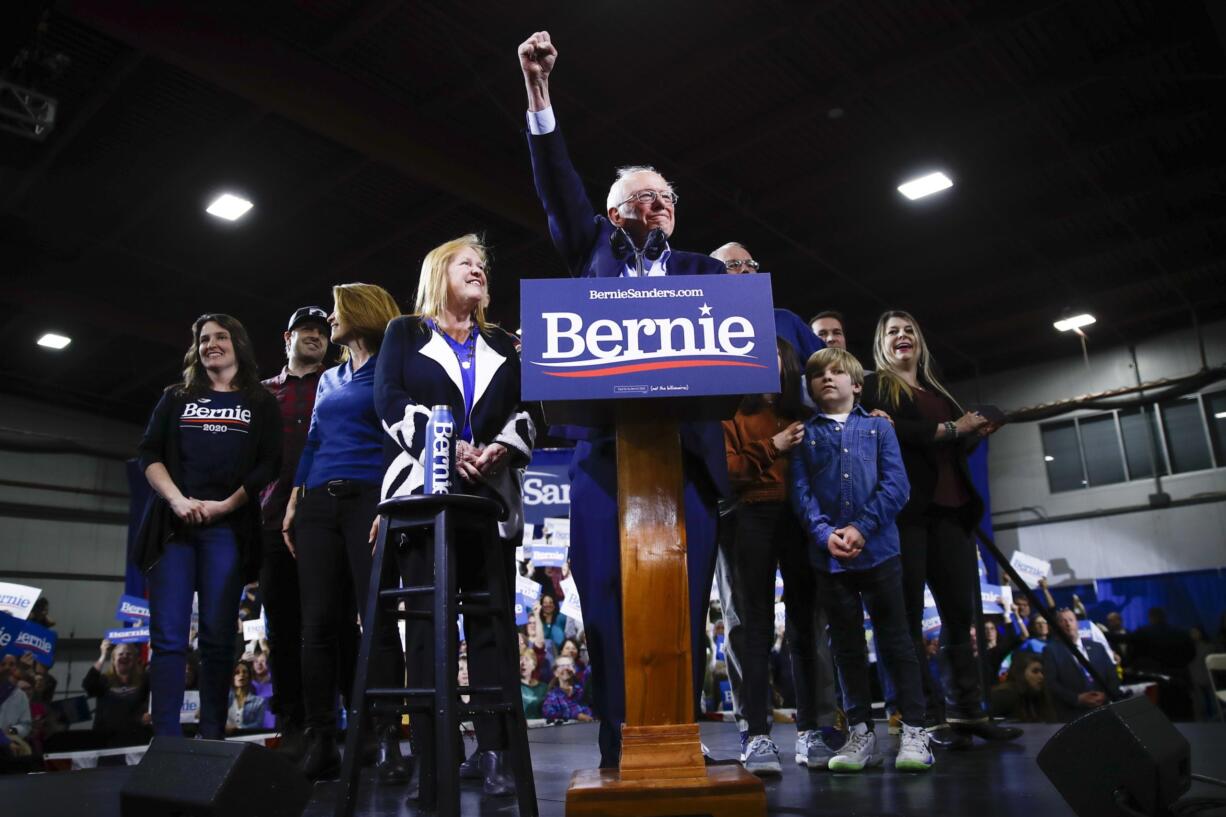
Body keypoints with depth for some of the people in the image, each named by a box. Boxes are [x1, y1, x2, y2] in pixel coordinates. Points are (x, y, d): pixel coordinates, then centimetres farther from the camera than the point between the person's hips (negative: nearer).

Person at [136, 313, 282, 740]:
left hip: (228, 527, -2)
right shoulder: (176, 398, 18)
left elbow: (268, 464, 2)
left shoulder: (260, 403, 12)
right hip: (173, 523, 2)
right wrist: (177, 500, -9)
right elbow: (149, 453, 8)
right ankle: (166, 741, -4)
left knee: (218, 636, -2)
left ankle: (212, 739, 3)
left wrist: (224, 505, -10)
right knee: (168, 635, -5)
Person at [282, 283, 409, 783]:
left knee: (377, 618, -10)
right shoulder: (329, 379, 23)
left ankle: (386, 740, -7)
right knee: (318, 623, 0)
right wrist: (293, 503, 11)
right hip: (318, 504, 6)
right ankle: (320, 741, 4)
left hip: (368, 499, -6)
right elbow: (312, 443, 21)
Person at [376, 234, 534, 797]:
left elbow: (526, 410, 12)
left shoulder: (502, 345, 22)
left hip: (492, 494, 3)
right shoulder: (405, 333, 15)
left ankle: (494, 753, -1)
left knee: (492, 620, -3)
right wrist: (446, 448, -14)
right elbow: (390, 399, 0)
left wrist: (500, 449, -10)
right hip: (423, 489, -2)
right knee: (428, 621, -5)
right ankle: (432, 753, -2)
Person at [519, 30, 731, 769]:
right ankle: (620, 752, 6)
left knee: (683, 606, -1)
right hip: (603, 447, 0)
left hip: (684, 451, 1)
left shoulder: (704, 271, 19)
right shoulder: (596, 250, 19)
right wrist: (539, 95, -3)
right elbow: (560, 190, 7)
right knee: (608, 603, -3)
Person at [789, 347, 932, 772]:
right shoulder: (803, 434, 10)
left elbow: (897, 484, -2)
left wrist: (862, 527, -14)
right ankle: (860, 733, 17)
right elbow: (799, 491, 0)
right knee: (847, 646, 8)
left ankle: (913, 731, 11)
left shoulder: (878, 426, 8)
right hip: (828, 557, 1)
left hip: (878, 550, -1)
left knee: (895, 640, 3)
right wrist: (825, 533, -15)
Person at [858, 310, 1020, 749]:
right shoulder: (874, 387, 6)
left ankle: (967, 712, 11)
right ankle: (926, 717, 0)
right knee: (909, 615, -5)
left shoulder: (938, 392, 25)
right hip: (905, 510, -6)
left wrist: (975, 433, 9)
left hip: (949, 510, 6)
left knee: (961, 612, 4)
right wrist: (950, 428, -10)